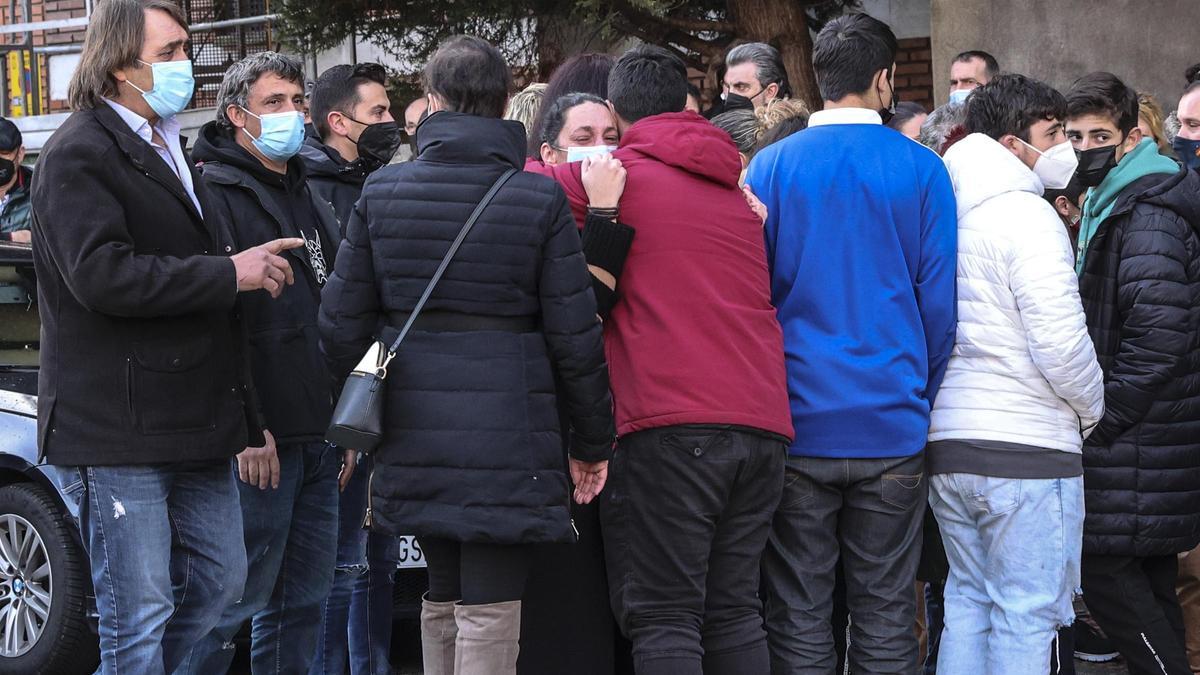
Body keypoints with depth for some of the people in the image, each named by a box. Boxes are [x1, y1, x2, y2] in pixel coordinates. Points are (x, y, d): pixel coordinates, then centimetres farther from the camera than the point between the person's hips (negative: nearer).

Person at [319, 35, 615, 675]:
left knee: (443, 596, 19)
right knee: (490, 610, 0)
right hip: (505, 443, -4)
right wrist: (592, 441, 6)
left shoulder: (381, 191, 2)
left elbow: (342, 324, 4)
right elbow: (574, 336, -5)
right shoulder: (539, 200, -6)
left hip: (413, 438, 4)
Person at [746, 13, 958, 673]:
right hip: (893, 430, 0)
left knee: (798, 621, 5)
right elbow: (939, 305, 0)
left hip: (796, 425, 0)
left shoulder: (770, 166, 0)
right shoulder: (922, 171, -1)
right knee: (885, 619, 6)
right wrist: (921, 403, 12)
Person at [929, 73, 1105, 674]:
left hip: (946, 441, 8)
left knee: (967, 601, 15)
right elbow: (1061, 342, -17)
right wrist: (1093, 410, 1)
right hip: (1028, 445, -8)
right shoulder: (1029, 218, -12)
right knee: (1027, 615, -4)